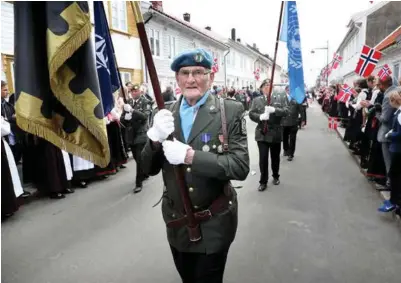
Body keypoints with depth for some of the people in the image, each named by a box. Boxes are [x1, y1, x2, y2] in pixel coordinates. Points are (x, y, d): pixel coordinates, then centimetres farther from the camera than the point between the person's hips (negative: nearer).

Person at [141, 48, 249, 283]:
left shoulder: (231, 112, -11)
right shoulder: (165, 114, -1)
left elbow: (240, 166, -18)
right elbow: (149, 169, -1)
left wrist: (189, 155, -29)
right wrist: (155, 138, -22)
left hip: (213, 224, -3)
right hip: (177, 223, 4)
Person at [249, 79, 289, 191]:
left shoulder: (280, 97, 3)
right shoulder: (256, 100, 4)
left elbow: (286, 111, -9)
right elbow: (251, 114, -4)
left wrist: (274, 110, -26)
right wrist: (260, 117, -23)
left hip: (275, 133, 1)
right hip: (262, 133, 0)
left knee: (275, 157, 14)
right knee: (263, 158, -2)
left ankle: (276, 176, 37)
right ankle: (263, 182, 10)